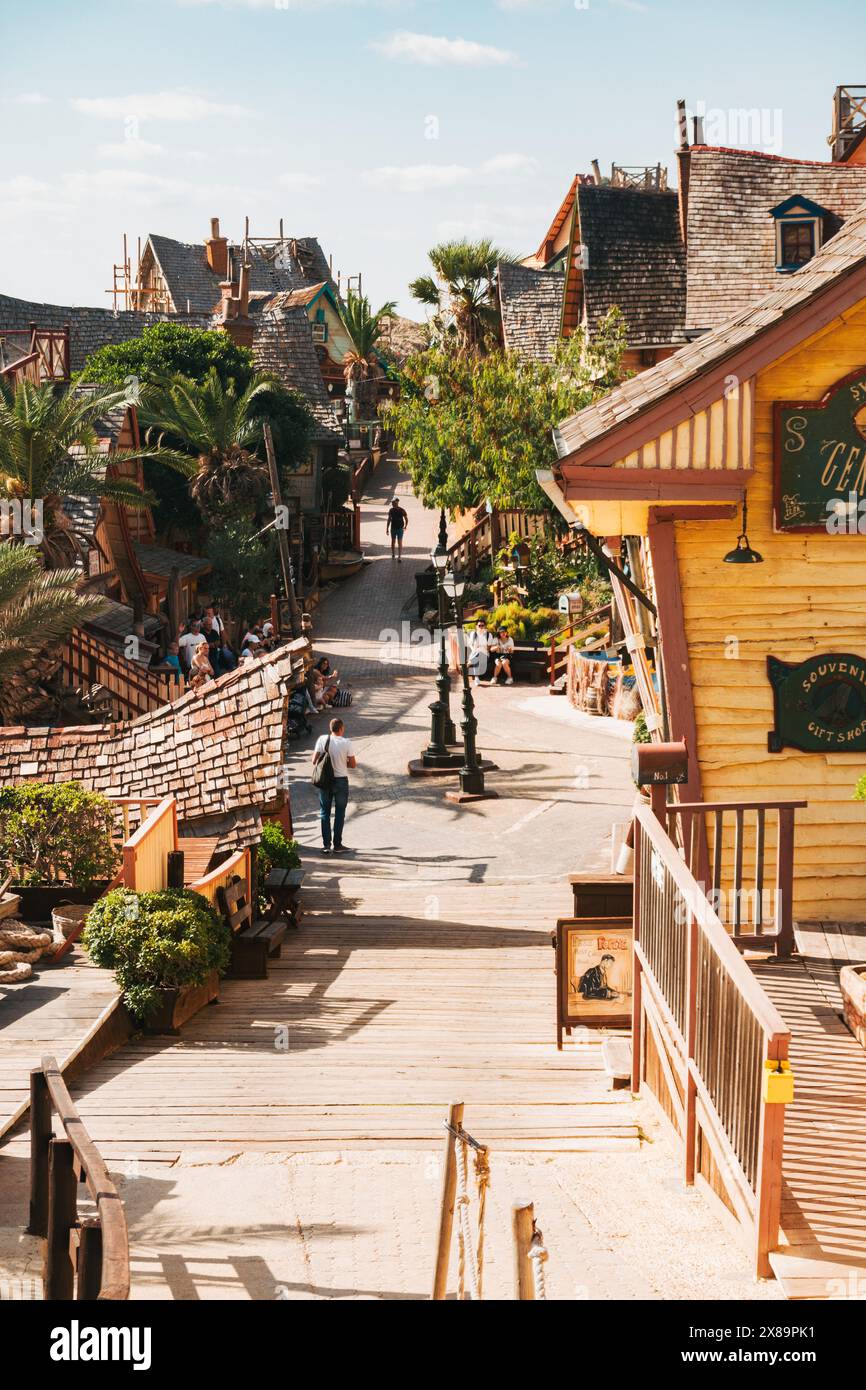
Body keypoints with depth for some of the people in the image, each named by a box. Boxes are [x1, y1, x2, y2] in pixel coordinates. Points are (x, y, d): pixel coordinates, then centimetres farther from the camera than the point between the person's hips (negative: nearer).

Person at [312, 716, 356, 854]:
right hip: (341, 780, -2)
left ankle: (326, 844, 9)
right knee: (340, 813, 9)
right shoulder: (346, 743, -11)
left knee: (325, 812, 11)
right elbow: (353, 764, -5)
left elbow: (314, 761, -5)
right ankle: (337, 845, 11)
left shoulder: (322, 739, -7)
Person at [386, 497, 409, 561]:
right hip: (393, 528, 3)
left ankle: (400, 557, -8)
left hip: (400, 529, -3)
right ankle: (393, 554, 31)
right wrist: (387, 528, 8)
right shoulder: (391, 510, -1)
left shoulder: (402, 511, -10)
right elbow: (389, 519, 9)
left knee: (400, 543, -7)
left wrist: (405, 526, -14)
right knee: (393, 542, 14)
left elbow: (406, 519, -1)